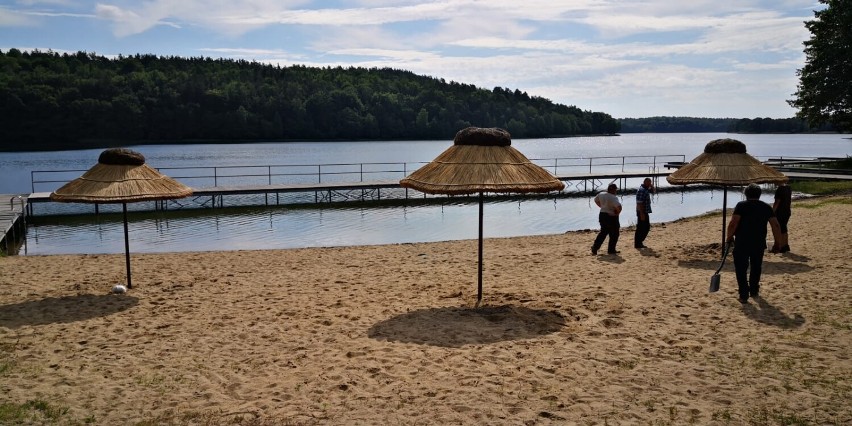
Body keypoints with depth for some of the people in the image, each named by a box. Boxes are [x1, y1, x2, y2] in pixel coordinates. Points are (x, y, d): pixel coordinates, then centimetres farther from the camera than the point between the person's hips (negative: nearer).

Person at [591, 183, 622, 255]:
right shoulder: (613, 197, -22)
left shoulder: (601, 194, 1)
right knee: (614, 235, 9)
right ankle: (611, 250, 16)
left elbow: (596, 200, 20)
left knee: (603, 232, 20)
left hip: (602, 215, 7)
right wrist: (618, 213, -15)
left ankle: (595, 248, 14)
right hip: (611, 217, -7)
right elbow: (619, 207, -34)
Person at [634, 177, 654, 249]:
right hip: (642, 213, -10)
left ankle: (639, 242, 23)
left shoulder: (646, 189, 11)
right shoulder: (641, 190, -19)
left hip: (645, 212, 10)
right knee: (641, 228, -5)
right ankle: (638, 244, 1)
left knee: (647, 227, 16)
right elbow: (639, 203, -24)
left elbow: (652, 190, 32)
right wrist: (642, 214, -26)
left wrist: (652, 186, 9)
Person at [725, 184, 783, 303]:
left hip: (741, 243, -4)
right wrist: (776, 243, 9)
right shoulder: (766, 207, 8)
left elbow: (733, 223, -15)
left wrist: (729, 237, -2)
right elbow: (776, 226, 3)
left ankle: (744, 295, -1)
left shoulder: (741, 205, -3)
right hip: (759, 243, 4)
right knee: (756, 267, 22)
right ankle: (754, 291, 33)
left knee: (741, 269, 3)